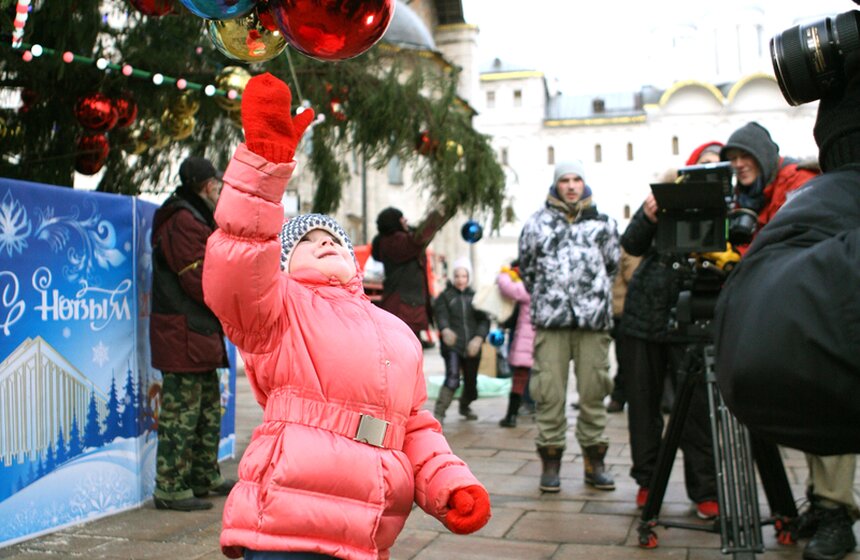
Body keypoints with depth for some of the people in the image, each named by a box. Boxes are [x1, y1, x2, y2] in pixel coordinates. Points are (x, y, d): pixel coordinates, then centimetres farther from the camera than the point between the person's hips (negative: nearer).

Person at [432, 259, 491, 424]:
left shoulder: (475, 297, 10)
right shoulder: (444, 296, 1)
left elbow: (484, 320, 4)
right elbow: (441, 316, -14)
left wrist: (479, 338, -15)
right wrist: (445, 330, -37)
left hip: (471, 347, 4)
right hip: (452, 346, -4)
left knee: (471, 382, 14)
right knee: (452, 379, -23)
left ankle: (464, 407, 43)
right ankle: (438, 414, -19)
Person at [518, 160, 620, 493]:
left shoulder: (603, 224, 12)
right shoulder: (537, 223, 9)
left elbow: (612, 266, 18)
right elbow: (527, 268, 17)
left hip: (594, 320, 1)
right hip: (550, 320, -1)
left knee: (593, 391, 3)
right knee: (549, 393, -3)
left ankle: (594, 462, 14)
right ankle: (550, 461, 7)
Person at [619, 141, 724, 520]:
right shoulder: (666, 197, 6)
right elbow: (632, 245, -2)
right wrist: (648, 217, -21)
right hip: (645, 314, 3)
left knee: (697, 405, -3)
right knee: (643, 403, 8)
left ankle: (705, 491, 9)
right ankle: (647, 481, 22)